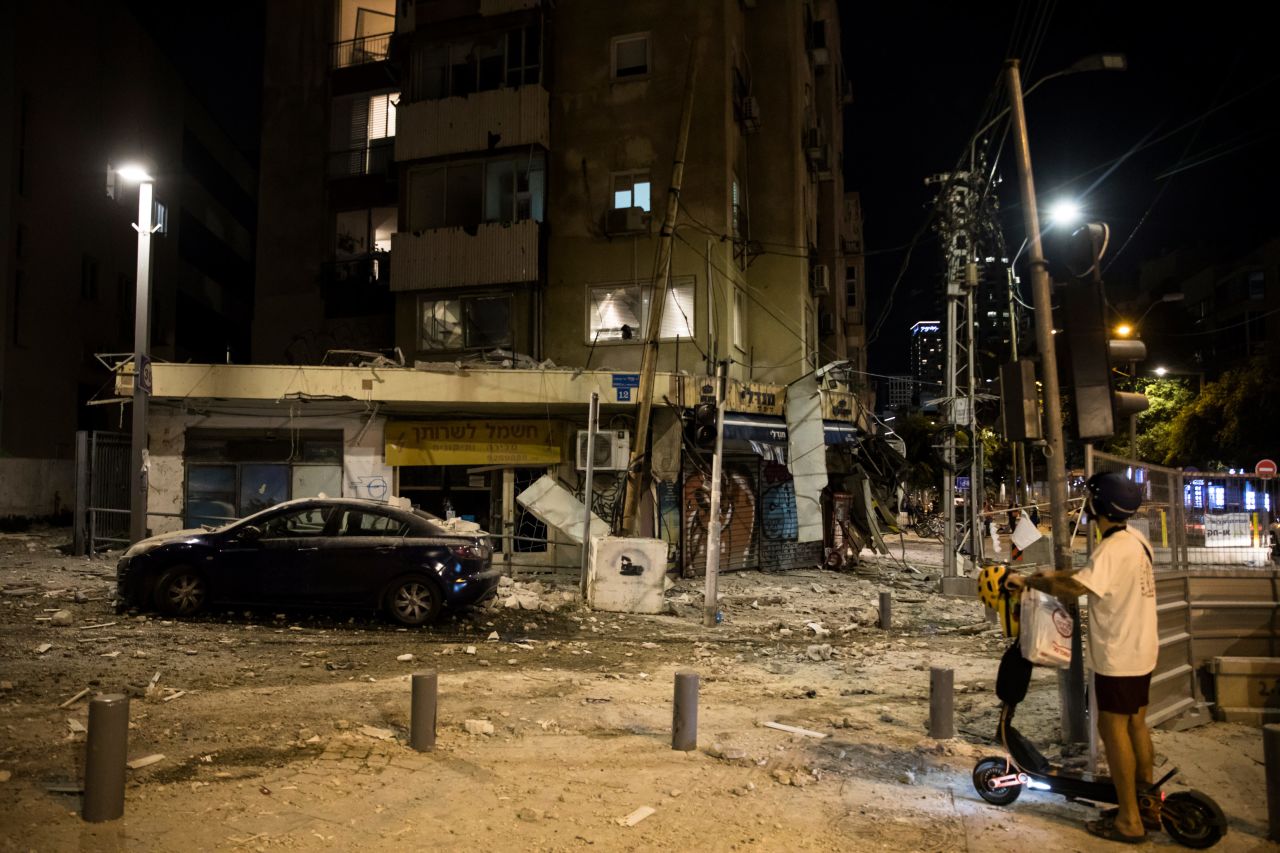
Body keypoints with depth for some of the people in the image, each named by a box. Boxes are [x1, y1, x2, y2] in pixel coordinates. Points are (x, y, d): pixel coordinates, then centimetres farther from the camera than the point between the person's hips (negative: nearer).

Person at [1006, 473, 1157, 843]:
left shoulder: (1114, 548, -25)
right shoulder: (1135, 539, 6)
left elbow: (1077, 587, -32)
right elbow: (1099, 573, 17)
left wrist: (1029, 581, -20)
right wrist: (1057, 574, 9)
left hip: (1118, 656, -9)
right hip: (1140, 650, 9)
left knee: (1114, 729, -1)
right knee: (1136, 724, 18)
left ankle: (1129, 821, 6)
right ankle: (1148, 803, 29)